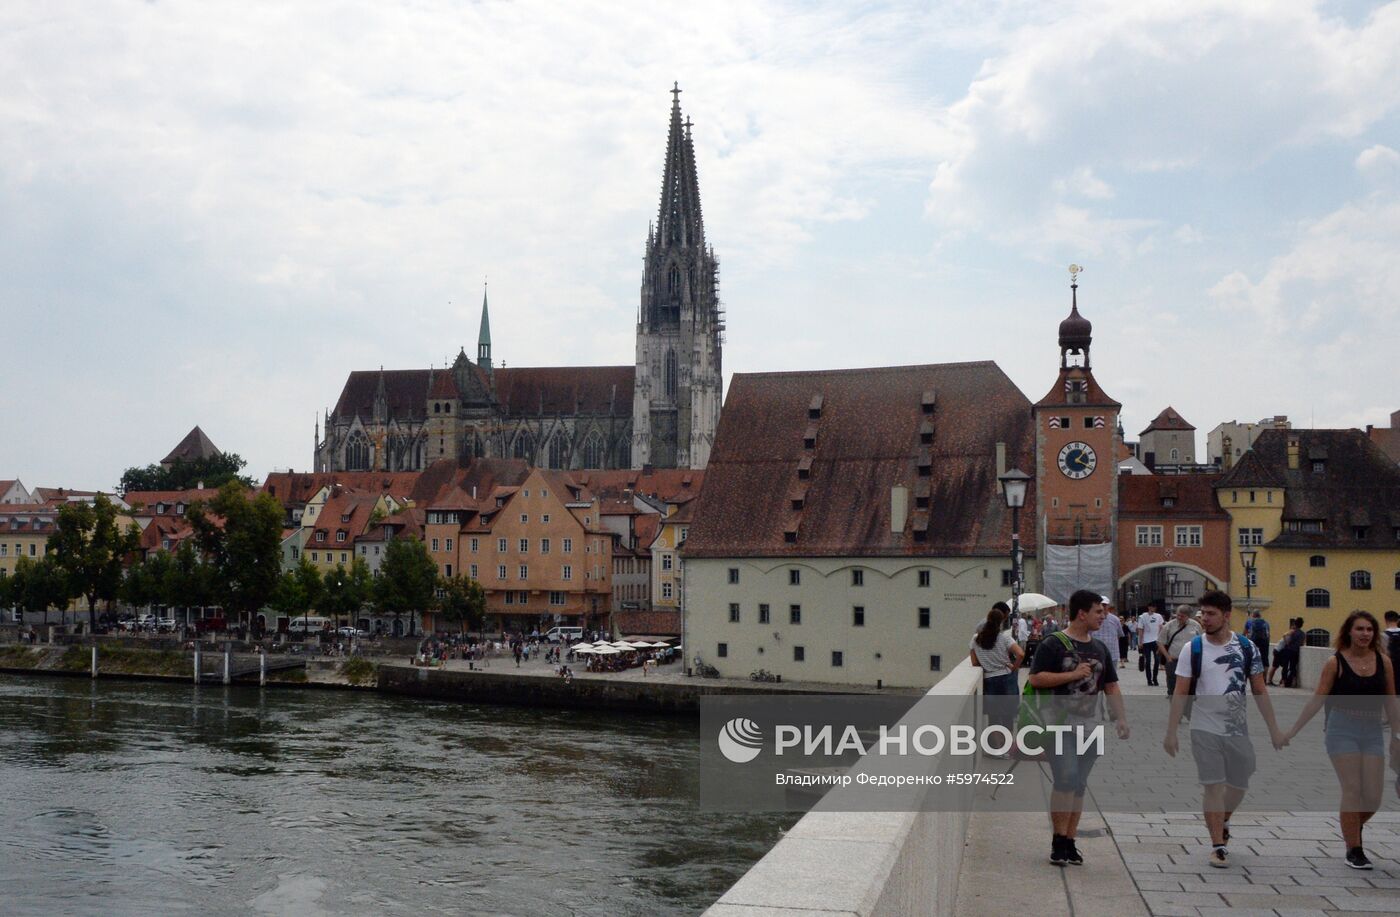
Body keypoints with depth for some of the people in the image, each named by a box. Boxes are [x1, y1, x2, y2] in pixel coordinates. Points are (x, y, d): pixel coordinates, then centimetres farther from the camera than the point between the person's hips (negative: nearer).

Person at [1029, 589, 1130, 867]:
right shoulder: (1054, 644, -5)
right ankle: (1058, 841, -4)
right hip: (1061, 724, -6)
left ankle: (1070, 842, 14)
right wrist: (1073, 675, -17)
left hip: (1090, 725, 6)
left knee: (1079, 785, 7)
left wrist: (1121, 718, 7)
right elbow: (1035, 678, -13)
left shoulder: (1100, 649, 15)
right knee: (1066, 780, -14)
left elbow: (1111, 687, 19)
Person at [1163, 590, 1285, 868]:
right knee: (1213, 786, -3)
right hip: (1205, 730, -2)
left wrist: (1274, 730, 1)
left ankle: (1222, 821, 41)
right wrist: (1171, 733, -7)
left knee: (1238, 786, 12)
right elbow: (1180, 694, -3)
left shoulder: (1246, 647, -1)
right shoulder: (1193, 649, -5)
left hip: (1238, 729, 2)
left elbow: (1260, 691, 5)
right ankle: (1218, 845, 5)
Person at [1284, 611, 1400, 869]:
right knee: (1352, 791, -6)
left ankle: (1354, 828, 32)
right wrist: (1293, 731, -3)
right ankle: (1354, 850, 7)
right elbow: (1317, 699, -2)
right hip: (1343, 730, -3)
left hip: (1373, 732, 3)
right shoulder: (1336, 663, -5)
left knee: (1373, 796, 0)